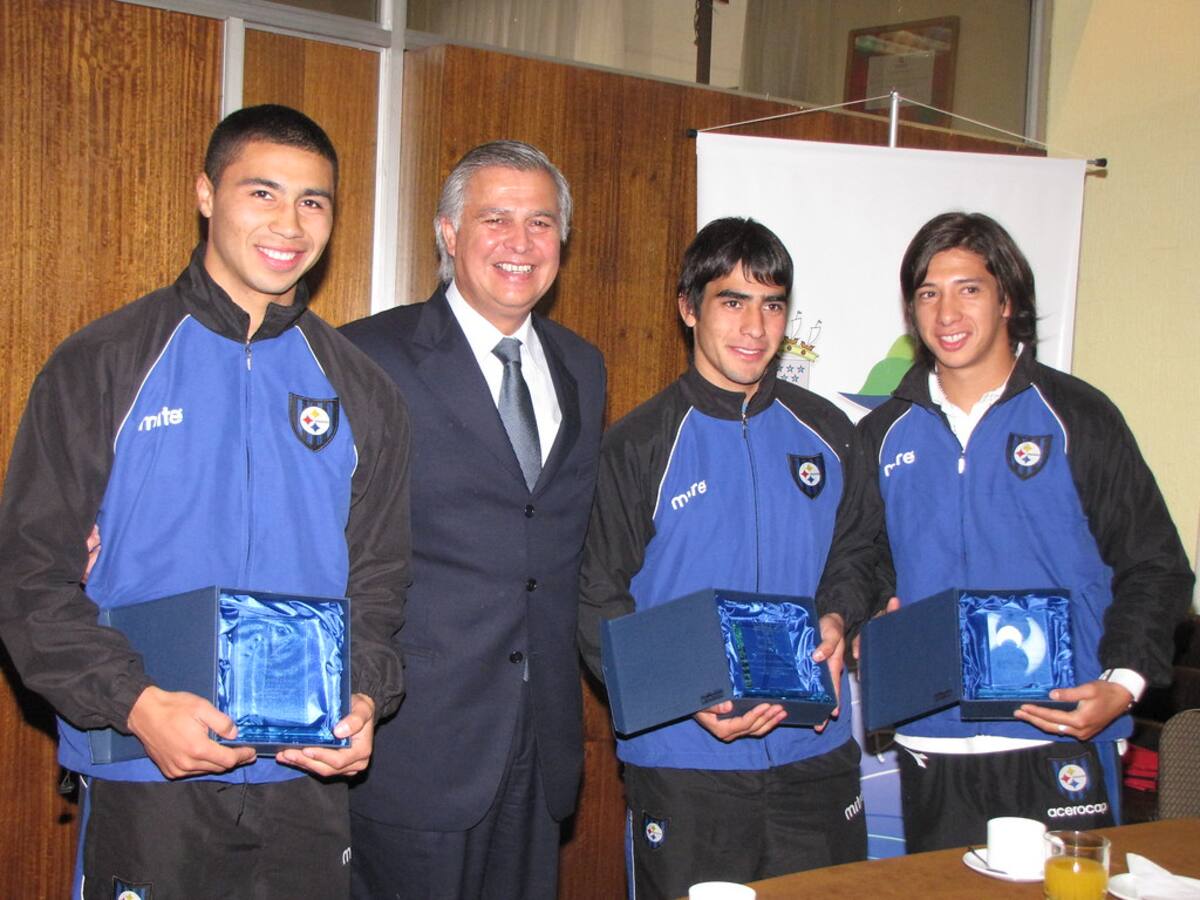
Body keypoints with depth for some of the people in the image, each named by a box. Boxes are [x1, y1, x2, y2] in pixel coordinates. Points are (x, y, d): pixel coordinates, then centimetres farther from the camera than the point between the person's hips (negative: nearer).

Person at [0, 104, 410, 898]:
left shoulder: (362, 393, 8)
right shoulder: (99, 368, -1)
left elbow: (378, 579, 10)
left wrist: (364, 698, -9)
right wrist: (137, 704, -17)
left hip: (310, 778, 3)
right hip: (146, 781, -2)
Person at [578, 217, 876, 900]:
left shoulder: (827, 433, 8)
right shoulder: (639, 447, -4)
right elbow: (601, 608, -5)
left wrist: (837, 620, -4)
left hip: (816, 750, 4)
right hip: (683, 763, -3)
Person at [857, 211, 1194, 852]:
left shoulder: (1076, 417, 0)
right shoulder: (884, 435, 9)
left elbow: (1154, 567, 1)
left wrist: (1123, 683, -13)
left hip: (1058, 750, -3)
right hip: (931, 753, 3)